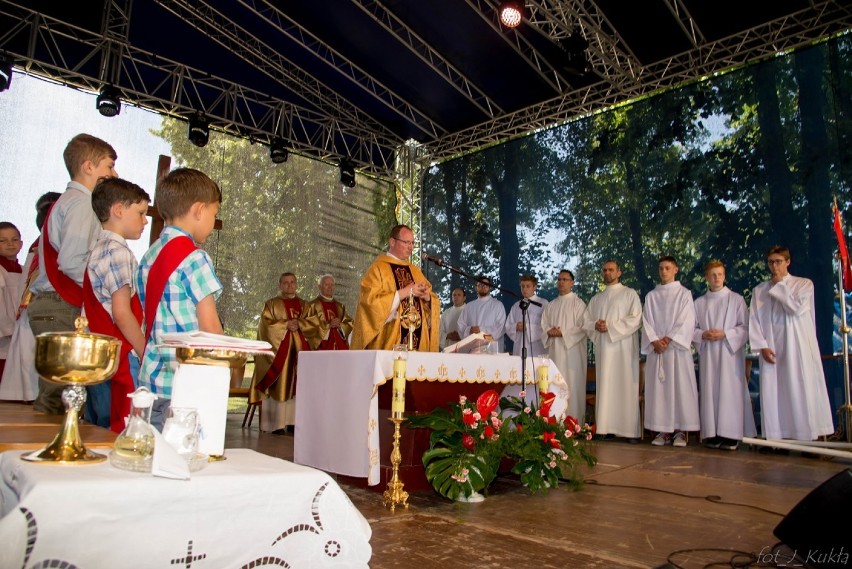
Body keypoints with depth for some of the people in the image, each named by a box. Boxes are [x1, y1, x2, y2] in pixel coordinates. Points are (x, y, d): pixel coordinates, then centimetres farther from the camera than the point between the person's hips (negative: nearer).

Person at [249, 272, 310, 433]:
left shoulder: (303, 305, 18)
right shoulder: (271, 304, 9)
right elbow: (266, 324, -3)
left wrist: (299, 324, -10)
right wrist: (285, 325, -12)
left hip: (298, 349, 3)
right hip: (278, 349, -3)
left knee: (296, 385, -2)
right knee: (278, 385, -7)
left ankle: (293, 421, 0)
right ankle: (276, 423, -5)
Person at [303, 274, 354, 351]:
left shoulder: (340, 306, 18)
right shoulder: (312, 305, 3)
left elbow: (349, 323, 13)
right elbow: (308, 325, -7)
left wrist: (340, 325, -7)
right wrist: (327, 325, -12)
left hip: (340, 346, 4)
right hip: (321, 347, -4)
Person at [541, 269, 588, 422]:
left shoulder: (578, 303, 0)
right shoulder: (551, 305, 17)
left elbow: (582, 327, -9)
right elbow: (543, 325, 13)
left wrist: (563, 333, -15)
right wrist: (550, 332, -8)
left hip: (572, 350, -5)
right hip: (554, 350, 5)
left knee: (572, 385, -5)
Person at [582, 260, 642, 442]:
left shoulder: (629, 294, 5)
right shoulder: (596, 298, 19)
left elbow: (636, 319, -7)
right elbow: (585, 320, 16)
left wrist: (611, 327, -13)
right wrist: (596, 325, -6)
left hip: (623, 347, -4)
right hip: (603, 348, 4)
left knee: (625, 386, -6)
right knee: (605, 387, 0)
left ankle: (631, 429, -4)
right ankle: (608, 428, 2)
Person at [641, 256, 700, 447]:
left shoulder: (684, 293, 7)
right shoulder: (651, 296, 14)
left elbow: (687, 321, -3)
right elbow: (646, 322, 7)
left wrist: (669, 338, -13)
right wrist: (654, 341, -9)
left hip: (678, 347, -3)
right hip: (656, 349, 3)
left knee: (680, 387, -5)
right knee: (658, 388, -1)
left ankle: (681, 431, 0)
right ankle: (664, 430, 3)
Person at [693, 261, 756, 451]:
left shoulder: (736, 299, 5)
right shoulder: (699, 302, 12)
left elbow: (745, 327, 1)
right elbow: (692, 328, 10)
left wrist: (725, 334, -13)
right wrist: (703, 334, -9)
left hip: (730, 351, -2)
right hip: (707, 353, 2)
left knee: (730, 391, -6)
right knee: (709, 391, 0)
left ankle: (731, 435, -3)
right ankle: (711, 434, 3)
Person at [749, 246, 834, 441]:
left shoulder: (804, 284, 7)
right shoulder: (759, 290, 12)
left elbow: (797, 308, -12)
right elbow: (753, 320, 5)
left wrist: (780, 286, -3)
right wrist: (762, 346, -7)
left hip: (798, 347, -2)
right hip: (771, 350, 2)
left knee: (802, 390, -4)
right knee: (773, 393, 0)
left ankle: (810, 437, 0)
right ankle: (777, 436, 3)